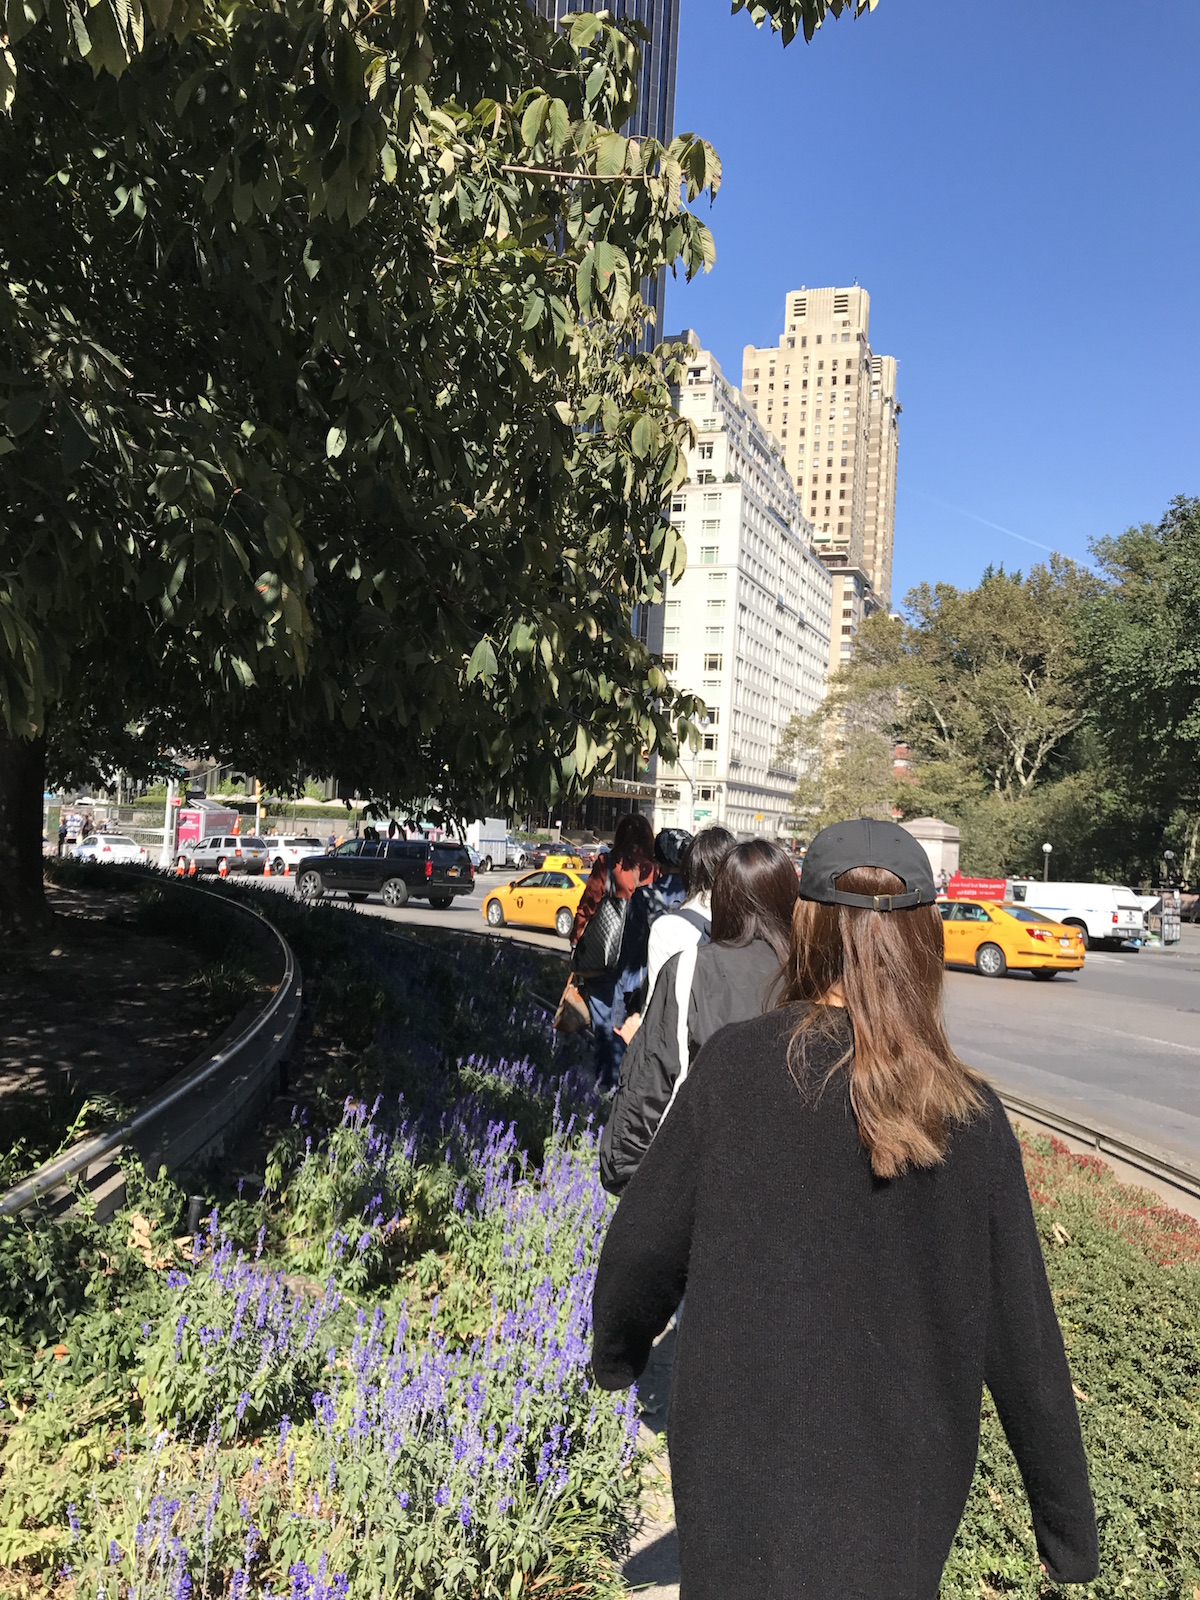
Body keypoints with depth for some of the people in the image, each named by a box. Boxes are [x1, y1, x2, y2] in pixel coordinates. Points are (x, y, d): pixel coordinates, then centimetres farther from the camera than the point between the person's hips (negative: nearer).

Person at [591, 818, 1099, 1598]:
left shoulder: (737, 1064, -17)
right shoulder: (972, 1118, -12)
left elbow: (643, 1248, -9)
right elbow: (1023, 1347, -6)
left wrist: (615, 1355, 12)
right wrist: (1070, 1533, 8)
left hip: (740, 1482, -2)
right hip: (902, 1504, 2)